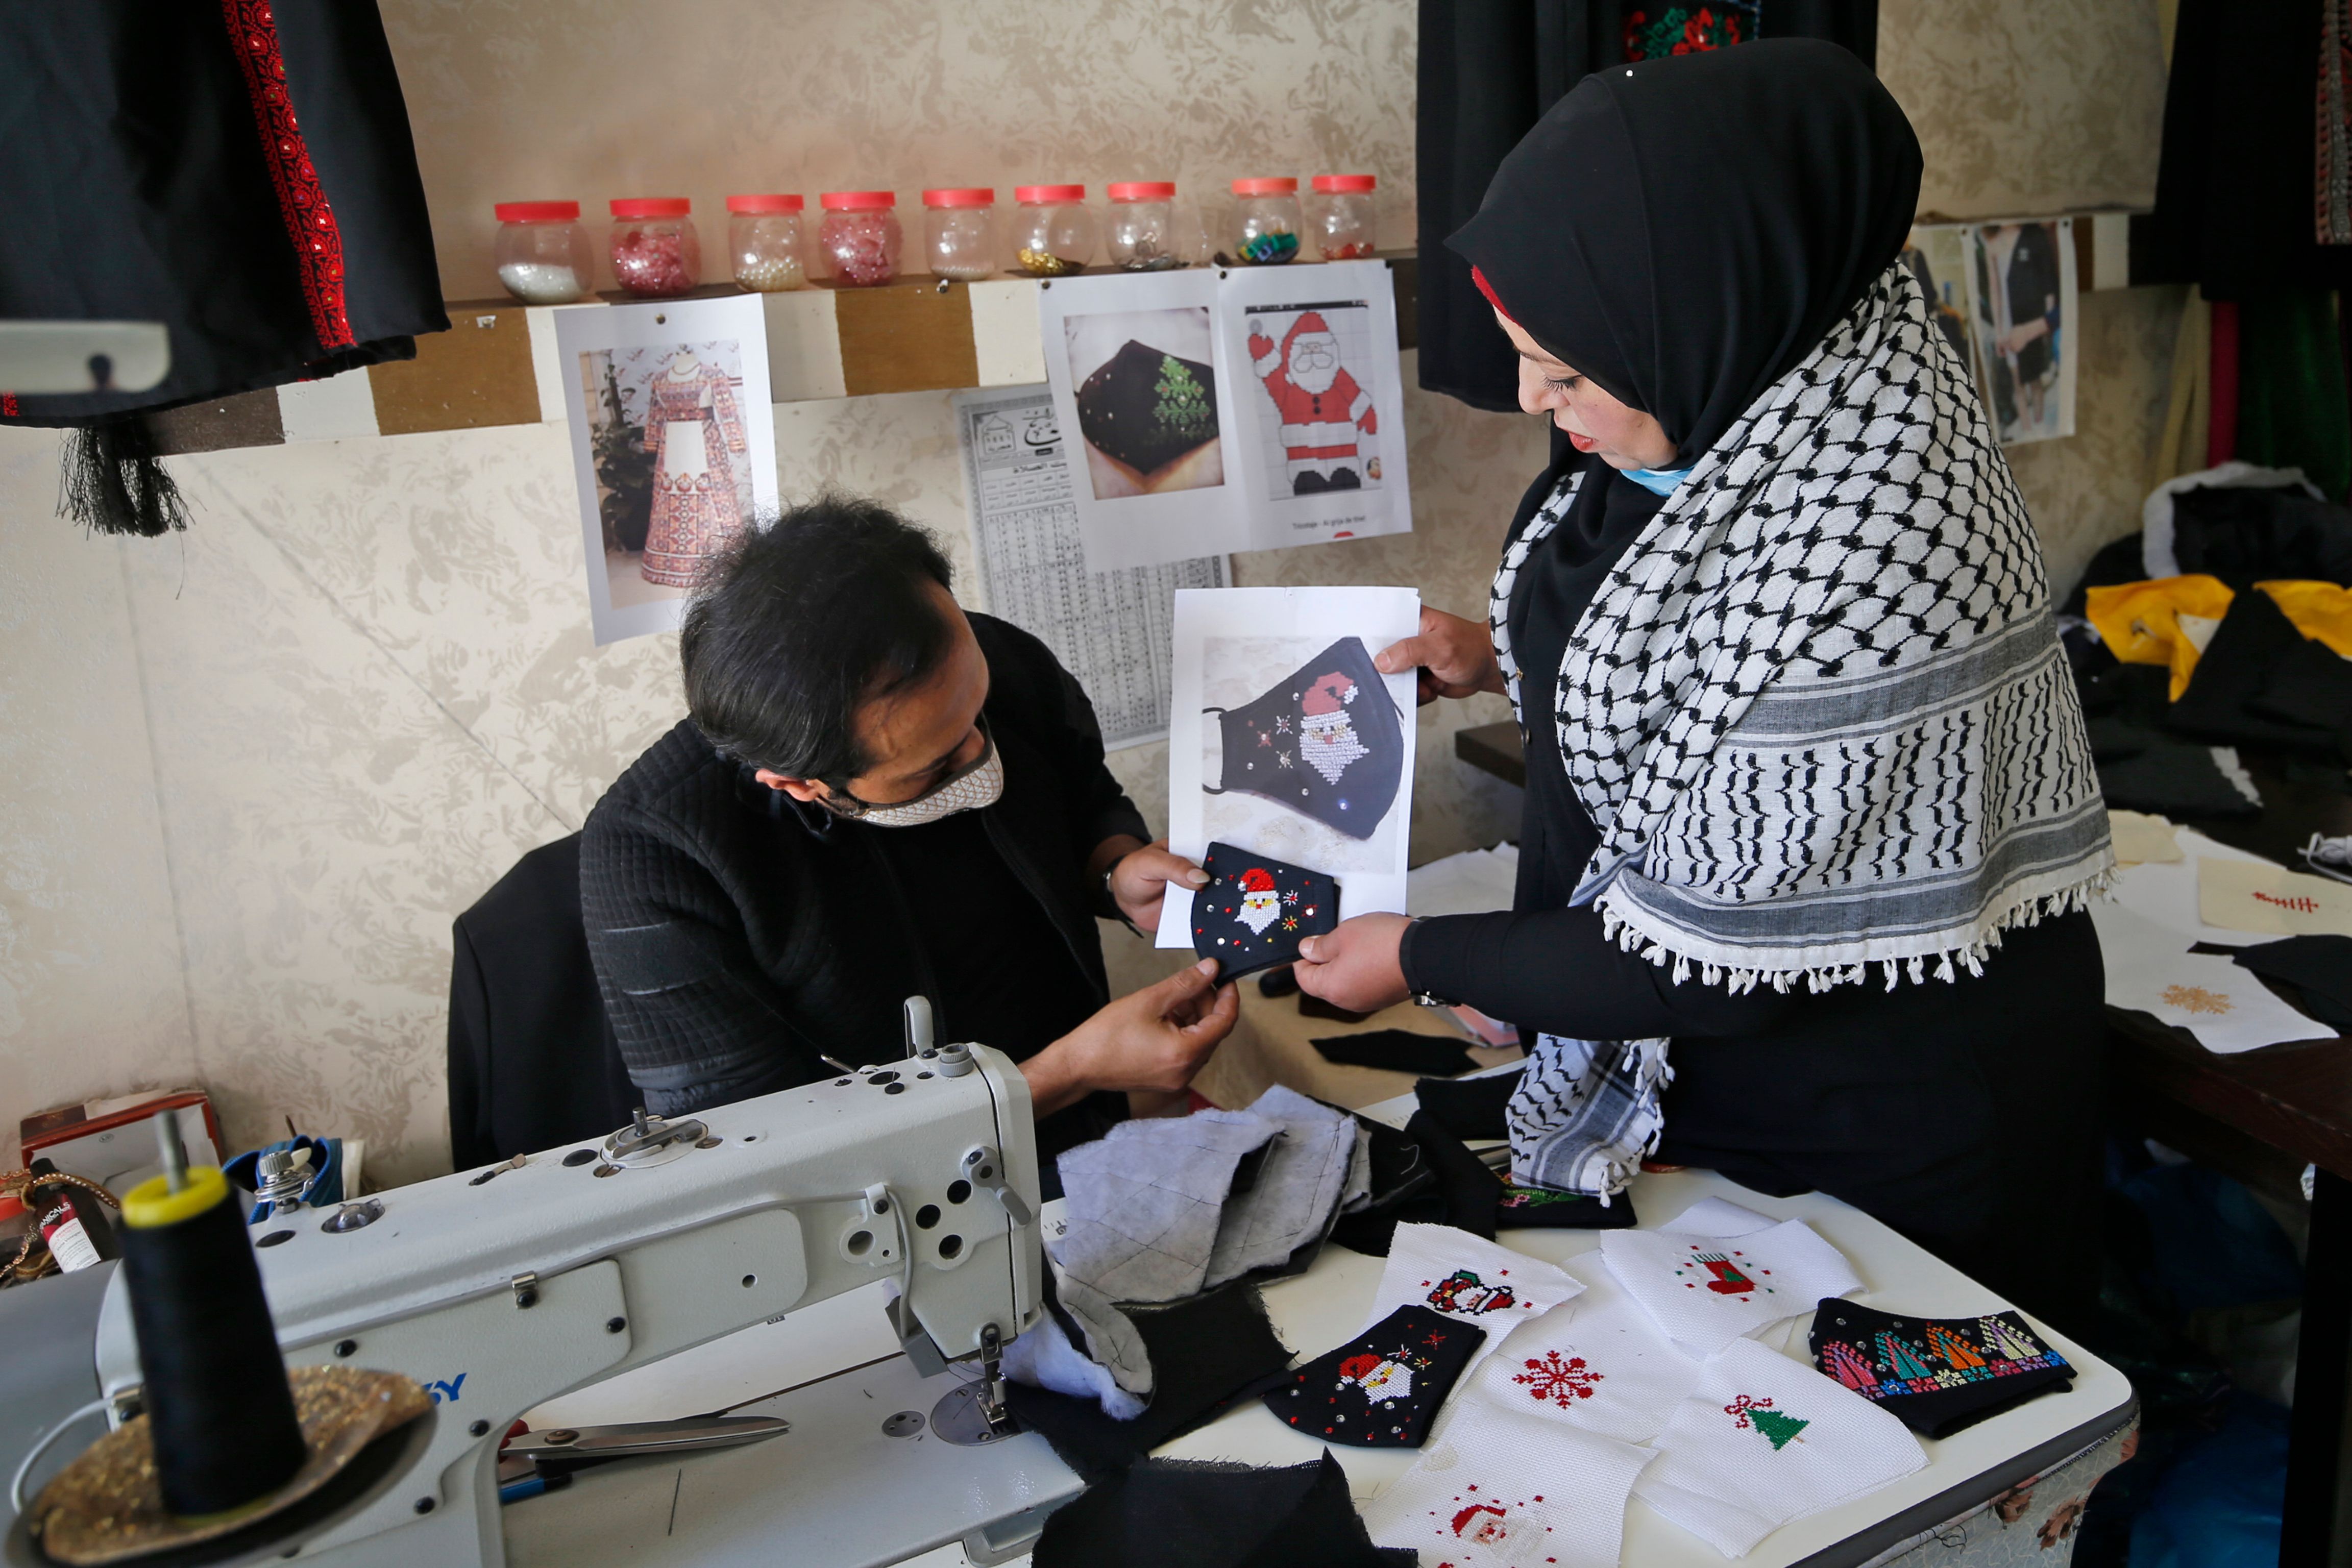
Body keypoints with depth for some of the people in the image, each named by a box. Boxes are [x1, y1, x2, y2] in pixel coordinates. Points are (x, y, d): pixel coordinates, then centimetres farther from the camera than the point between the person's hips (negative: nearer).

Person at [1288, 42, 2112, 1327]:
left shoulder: (1860, 546, -34)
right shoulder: (1736, 392, -7)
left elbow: (1718, 957, -28)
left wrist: (1420, 961, -17)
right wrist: (1504, 656, -1)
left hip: (1878, 1135, -8)